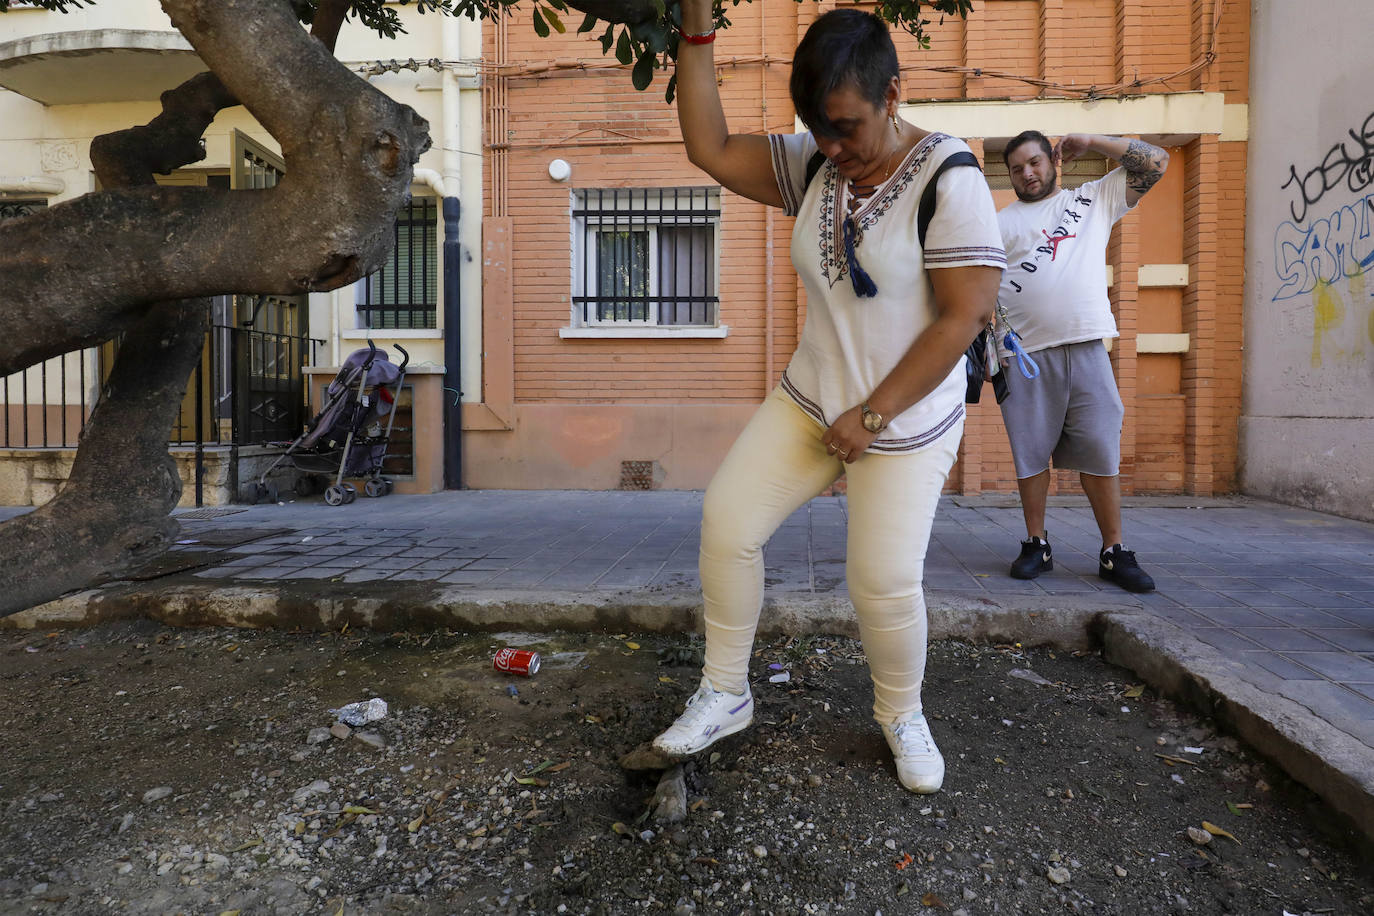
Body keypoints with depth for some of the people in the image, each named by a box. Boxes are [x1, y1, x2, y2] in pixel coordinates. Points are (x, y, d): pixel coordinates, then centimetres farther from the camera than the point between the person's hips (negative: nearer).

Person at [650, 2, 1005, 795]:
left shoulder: (949, 180, -15)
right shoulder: (812, 165, 2)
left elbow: (964, 318, -19)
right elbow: (710, 149, 1)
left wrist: (871, 416, -18)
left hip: (905, 421, -5)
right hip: (809, 401, 5)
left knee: (886, 580, -8)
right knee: (728, 518, -6)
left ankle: (903, 717, 24)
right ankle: (725, 694, 13)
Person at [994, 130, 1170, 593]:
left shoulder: (1093, 199, 19)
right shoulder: (1000, 222, 15)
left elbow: (1155, 162, 16)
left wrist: (1090, 141, 13)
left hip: (1086, 347, 1)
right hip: (1025, 353, 0)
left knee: (1100, 452, 0)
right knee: (1031, 454, 3)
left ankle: (1114, 553, 9)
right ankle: (1037, 545, 16)